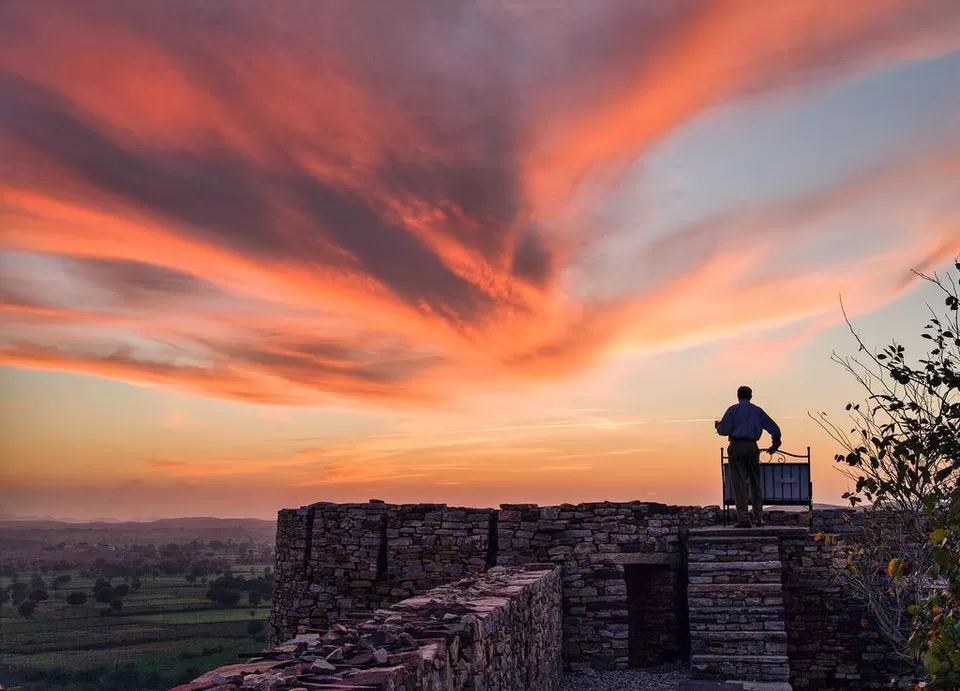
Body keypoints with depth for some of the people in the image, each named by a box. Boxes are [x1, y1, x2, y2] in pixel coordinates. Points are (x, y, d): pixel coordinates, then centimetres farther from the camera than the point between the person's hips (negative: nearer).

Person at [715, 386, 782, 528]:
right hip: (752, 447, 3)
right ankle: (759, 518, 13)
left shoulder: (733, 409, 1)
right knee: (755, 483, 12)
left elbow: (724, 431, -6)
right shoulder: (758, 410, 11)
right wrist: (775, 445, 26)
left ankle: (744, 519, -8)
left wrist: (717, 425, 16)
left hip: (736, 447, -3)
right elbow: (774, 429, 11)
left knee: (739, 483, -3)